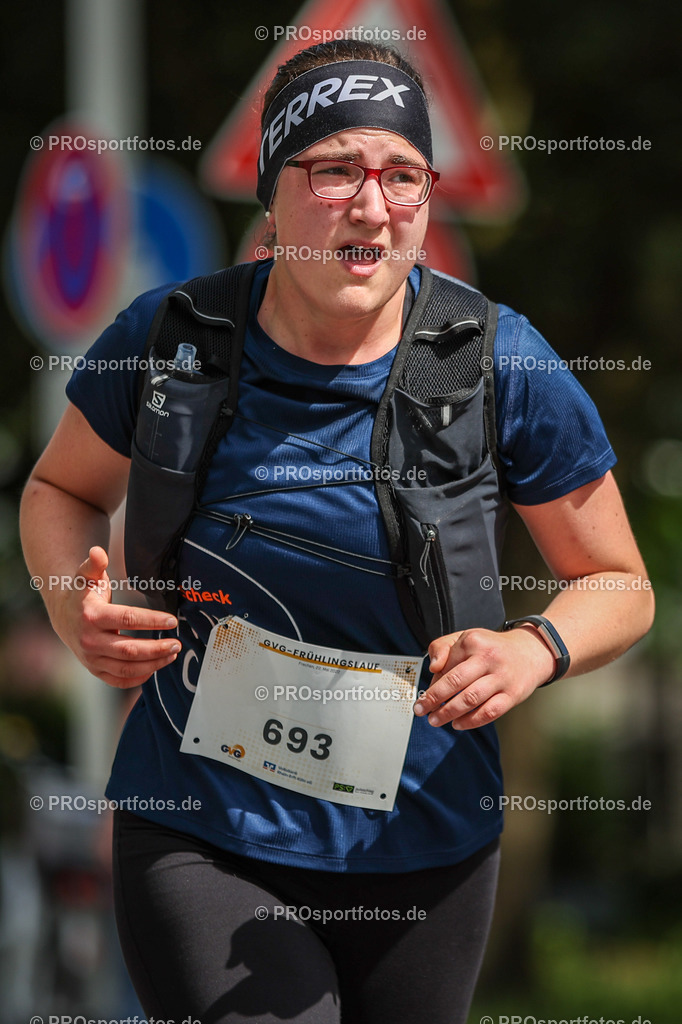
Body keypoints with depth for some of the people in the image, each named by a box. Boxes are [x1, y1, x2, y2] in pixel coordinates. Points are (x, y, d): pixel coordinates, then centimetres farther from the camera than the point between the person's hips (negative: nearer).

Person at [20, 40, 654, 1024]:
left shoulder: (500, 363, -9)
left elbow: (619, 588, 2)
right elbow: (63, 488, 12)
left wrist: (535, 649, -20)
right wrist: (77, 608, -9)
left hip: (422, 849, 1)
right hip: (197, 842, -1)